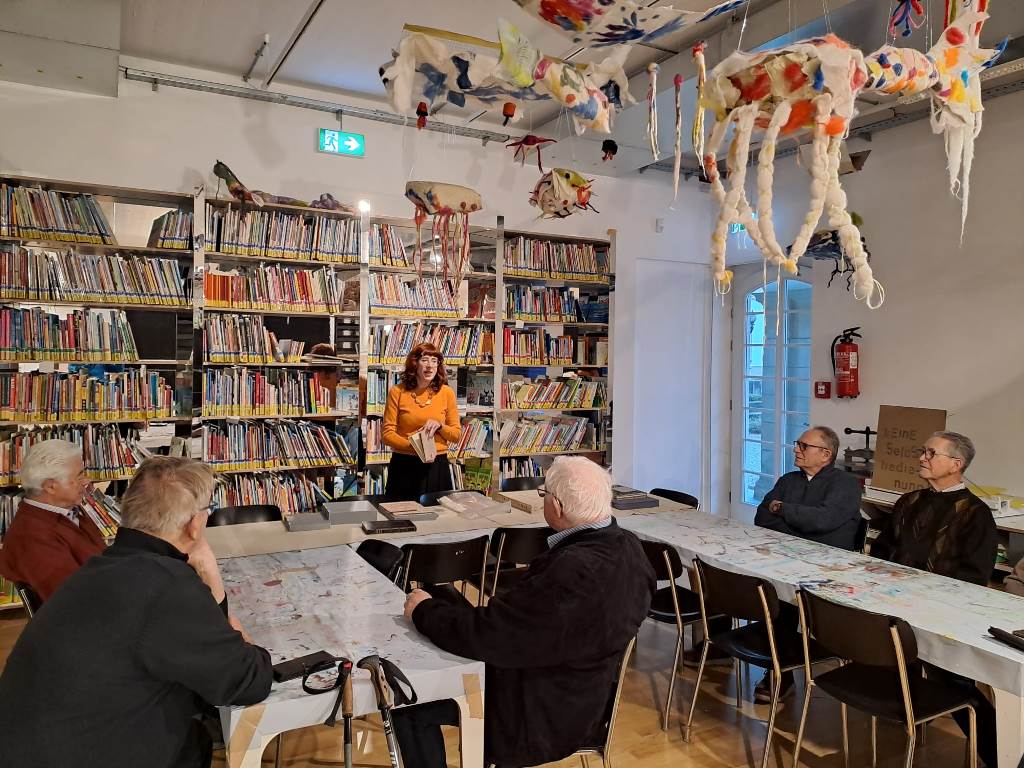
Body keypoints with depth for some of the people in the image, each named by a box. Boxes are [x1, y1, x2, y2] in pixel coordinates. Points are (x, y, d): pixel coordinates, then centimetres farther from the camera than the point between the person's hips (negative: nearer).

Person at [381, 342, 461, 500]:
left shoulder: (446, 392, 1)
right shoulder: (397, 392, -3)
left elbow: (457, 434, 7)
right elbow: (387, 433, -3)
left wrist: (439, 425, -13)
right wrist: (413, 446, -18)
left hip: (437, 466, 1)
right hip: (404, 465, -1)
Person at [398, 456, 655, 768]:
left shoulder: (572, 573, -36)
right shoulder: (626, 545, -7)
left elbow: (484, 635, -27)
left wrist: (424, 609, -10)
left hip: (548, 718, -9)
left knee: (410, 702, 2)